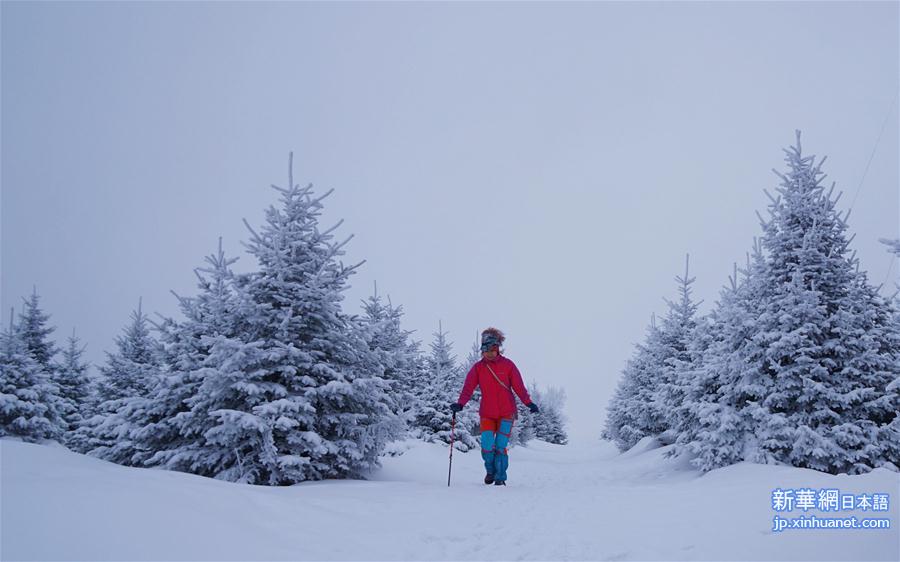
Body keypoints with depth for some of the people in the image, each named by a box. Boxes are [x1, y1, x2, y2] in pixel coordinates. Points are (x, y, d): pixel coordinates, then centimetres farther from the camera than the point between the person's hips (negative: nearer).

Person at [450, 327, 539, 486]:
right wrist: (460, 404, -24)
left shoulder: (507, 365, -2)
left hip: (506, 413, -1)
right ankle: (490, 471, 20)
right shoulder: (477, 367, 1)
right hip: (487, 413, 1)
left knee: (500, 446, -7)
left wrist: (528, 403, -16)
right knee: (487, 445, -8)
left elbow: (519, 386, -4)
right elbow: (468, 388, -8)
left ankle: (500, 477, 10)